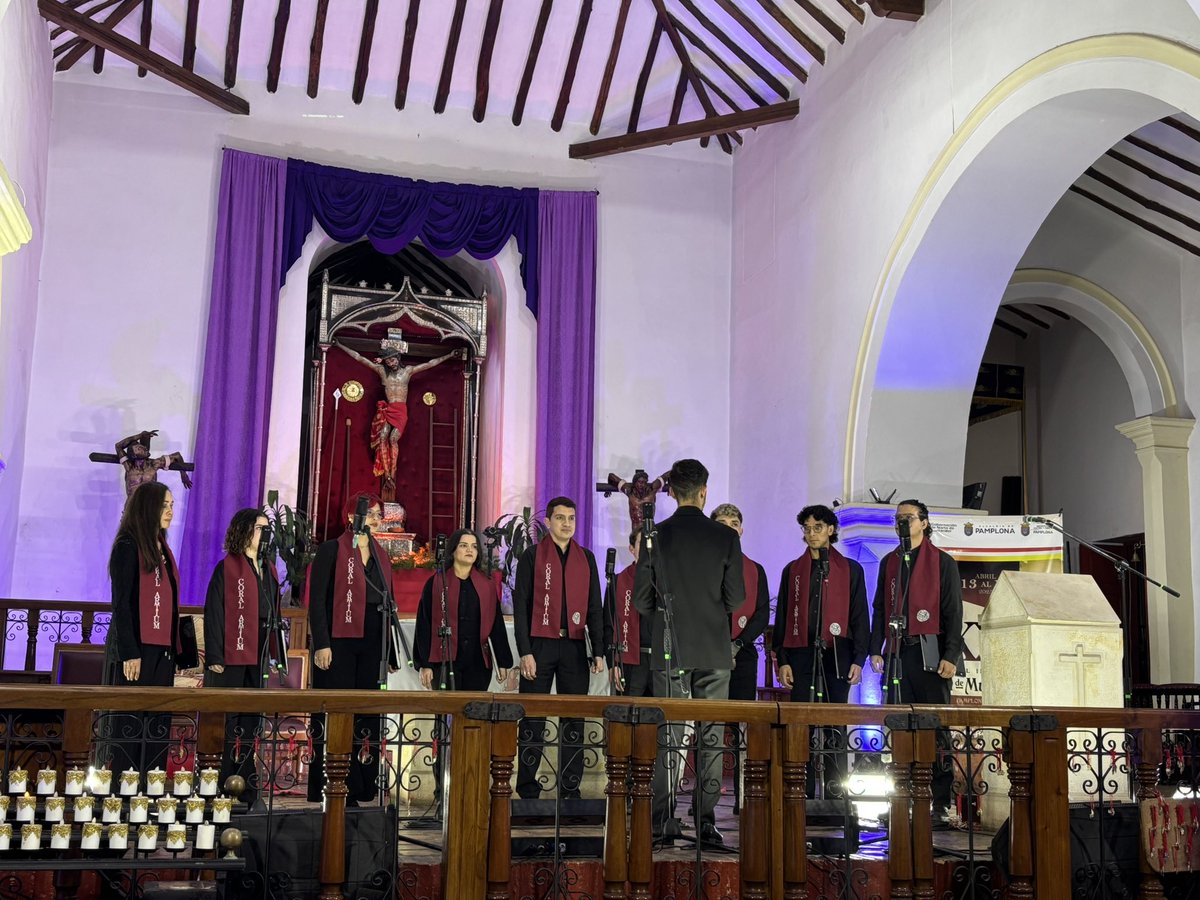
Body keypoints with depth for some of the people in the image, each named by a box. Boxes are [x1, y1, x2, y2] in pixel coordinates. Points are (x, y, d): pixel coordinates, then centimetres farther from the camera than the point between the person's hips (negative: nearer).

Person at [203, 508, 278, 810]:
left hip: (259, 659, 7)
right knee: (225, 726, -1)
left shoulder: (267, 571, 16)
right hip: (231, 659, -7)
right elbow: (213, 614, -9)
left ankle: (246, 788, 14)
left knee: (251, 727, 9)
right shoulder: (227, 568, -5)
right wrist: (214, 657, -14)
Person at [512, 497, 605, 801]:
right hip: (540, 646, -3)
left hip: (575, 647, 3)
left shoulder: (586, 558, 13)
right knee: (533, 721, 1)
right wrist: (525, 652, -8)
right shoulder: (532, 556, 3)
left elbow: (594, 608, 13)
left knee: (574, 721, 4)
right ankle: (528, 790, 8)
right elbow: (521, 606, -1)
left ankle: (570, 789, 10)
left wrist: (598, 651, 5)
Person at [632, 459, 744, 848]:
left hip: (670, 651, 0)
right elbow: (736, 599, -3)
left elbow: (642, 602, -2)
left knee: (668, 737, 5)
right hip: (715, 652, 0)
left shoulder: (654, 537, -4)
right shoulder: (726, 537, -4)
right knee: (711, 738, 6)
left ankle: (665, 821, 4)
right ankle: (706, 820, 6)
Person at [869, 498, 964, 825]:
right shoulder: (889, 562, 17)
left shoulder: (943, 562, 4)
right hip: (897, 653, 4)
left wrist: (950, 656, -9)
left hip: (930, 652, -4)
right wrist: (875, 649, 9)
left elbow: (953, 612, -1)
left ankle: (940, 803, -3)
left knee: (936, 727, -4)